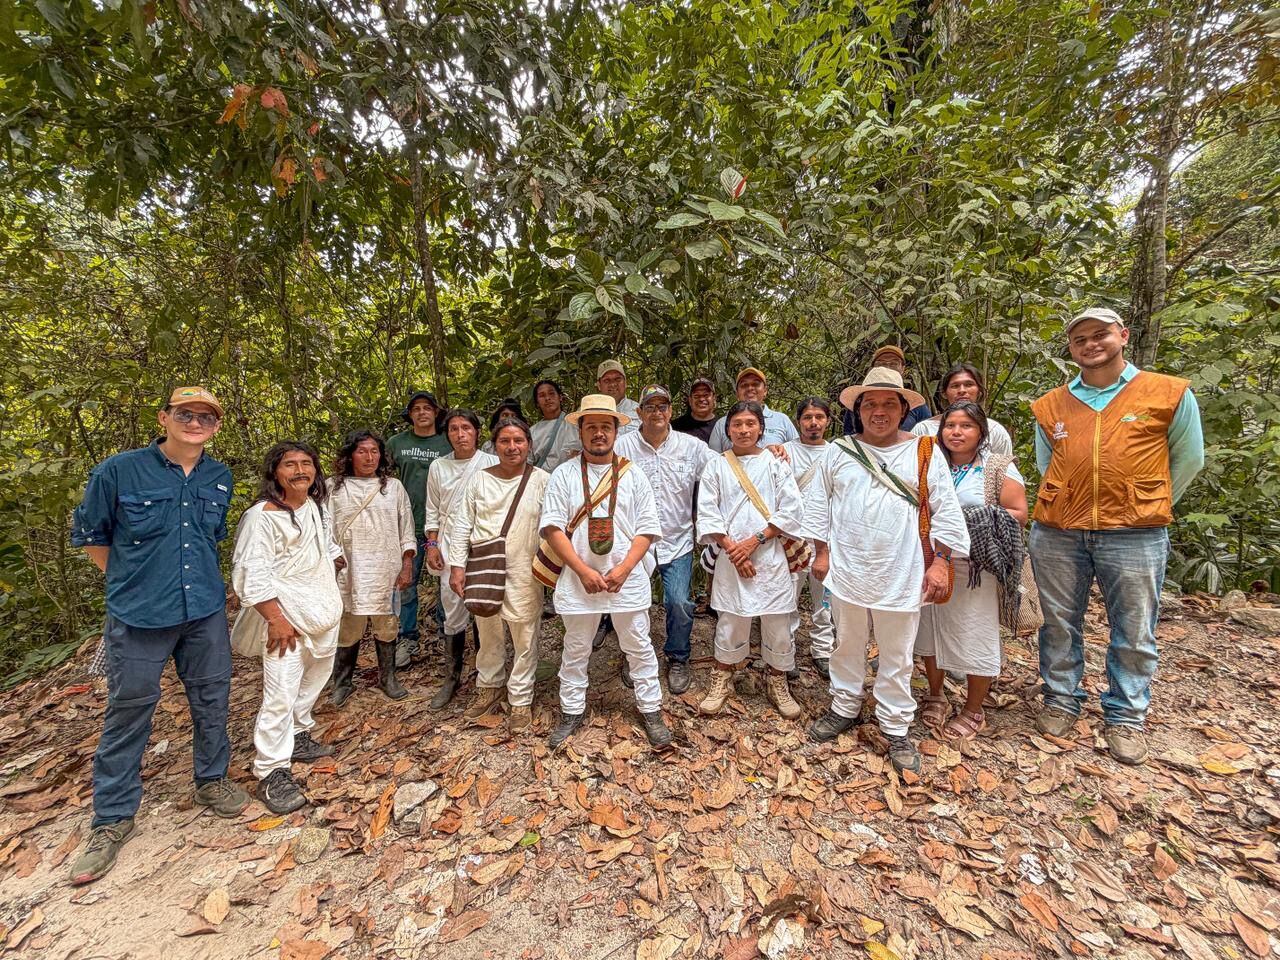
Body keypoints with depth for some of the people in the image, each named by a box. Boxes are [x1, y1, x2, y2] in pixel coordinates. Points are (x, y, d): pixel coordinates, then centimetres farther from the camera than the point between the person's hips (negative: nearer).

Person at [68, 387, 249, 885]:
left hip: (206, 611, 4)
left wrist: (202, 579, 13)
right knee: (128, 712, 9)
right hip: (138, 616, -3)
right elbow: (89, 534, 2)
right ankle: (113, 817, 29)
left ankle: (211, 780, 36)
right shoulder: (118, 471, -10)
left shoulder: (220, 479, 2)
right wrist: (130, 581, 3)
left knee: (212, 699, 14)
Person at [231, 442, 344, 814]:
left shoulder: (315, 506, 7)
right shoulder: (261, 516, -18)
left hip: (322, 612, 8)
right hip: (287, 618, -8)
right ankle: (272, 772, 8)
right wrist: (275, 619, -21)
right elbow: (251, 574, -20)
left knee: (314, 679, 20)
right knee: (281, 694, -6)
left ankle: (299, 737, 40)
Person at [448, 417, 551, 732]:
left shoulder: (542, 481, -5)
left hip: (524, 573, -3)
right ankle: (489, 686, 41)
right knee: (488, 633, 19)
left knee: (525, 638, 5)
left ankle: (521, 700, 22)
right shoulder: (479, 478, 3)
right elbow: (463, 524, 5)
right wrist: (457, 565, 0)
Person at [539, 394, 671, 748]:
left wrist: (623, 570, -12)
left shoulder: (633, 476, 2)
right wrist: (583, 571, -14)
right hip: (579, 579, 0)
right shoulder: (564, 474, -1)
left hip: (627, 578, 1)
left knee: (639, 647, 11)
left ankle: (650, 710, 29)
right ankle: (571, 711, 33)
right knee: (575, 649, 15)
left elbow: (646, 529, -1)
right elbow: (553, 527, -6)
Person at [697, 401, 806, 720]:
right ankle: (722, 681, 28)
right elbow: (707, 514, -1)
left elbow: (792, 511, -3)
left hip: (770, 556, 1)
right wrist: (731, 549, -11)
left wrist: (755, 540, -11)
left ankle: (777, 682, 28)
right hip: (731, 557, 0)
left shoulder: (775, 464, 4)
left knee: (777, 621, 7)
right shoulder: (716, 467, 4)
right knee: (731, 620, 8)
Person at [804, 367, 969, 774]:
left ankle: (896, 727, 28)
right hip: (847, 571, 2)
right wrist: (821, 552, 3)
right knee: (847, 645, 17)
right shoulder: (839, 451, 1)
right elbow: (818, 504, 6)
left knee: (897, 656, 11)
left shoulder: (926, 453, -2)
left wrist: (941, 562, -6)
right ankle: (845, 707, 36)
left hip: (902, 576, -1)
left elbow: (946, 512, -1)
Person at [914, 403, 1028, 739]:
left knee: (975, 636, 5)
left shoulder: (999, 467, -3)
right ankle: (935, 696, 33)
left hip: (974, 566, -4)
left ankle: (973, 711, 25)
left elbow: (1018, 514, -6)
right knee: (930, 630, 13)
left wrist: (978, 521, -20)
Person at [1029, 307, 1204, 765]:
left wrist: (1148, 506, 14)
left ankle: (1125, 716, 25)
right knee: (1059, 624, 11)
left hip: (1135, 536, -1)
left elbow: (1188, 460, 12)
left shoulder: (1170, 394, 2)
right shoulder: (1050, 406, 7)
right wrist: (1069, 505, 14)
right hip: (1056, 533, 2)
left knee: (1134, 632, 8)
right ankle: (1061, 700, 28)